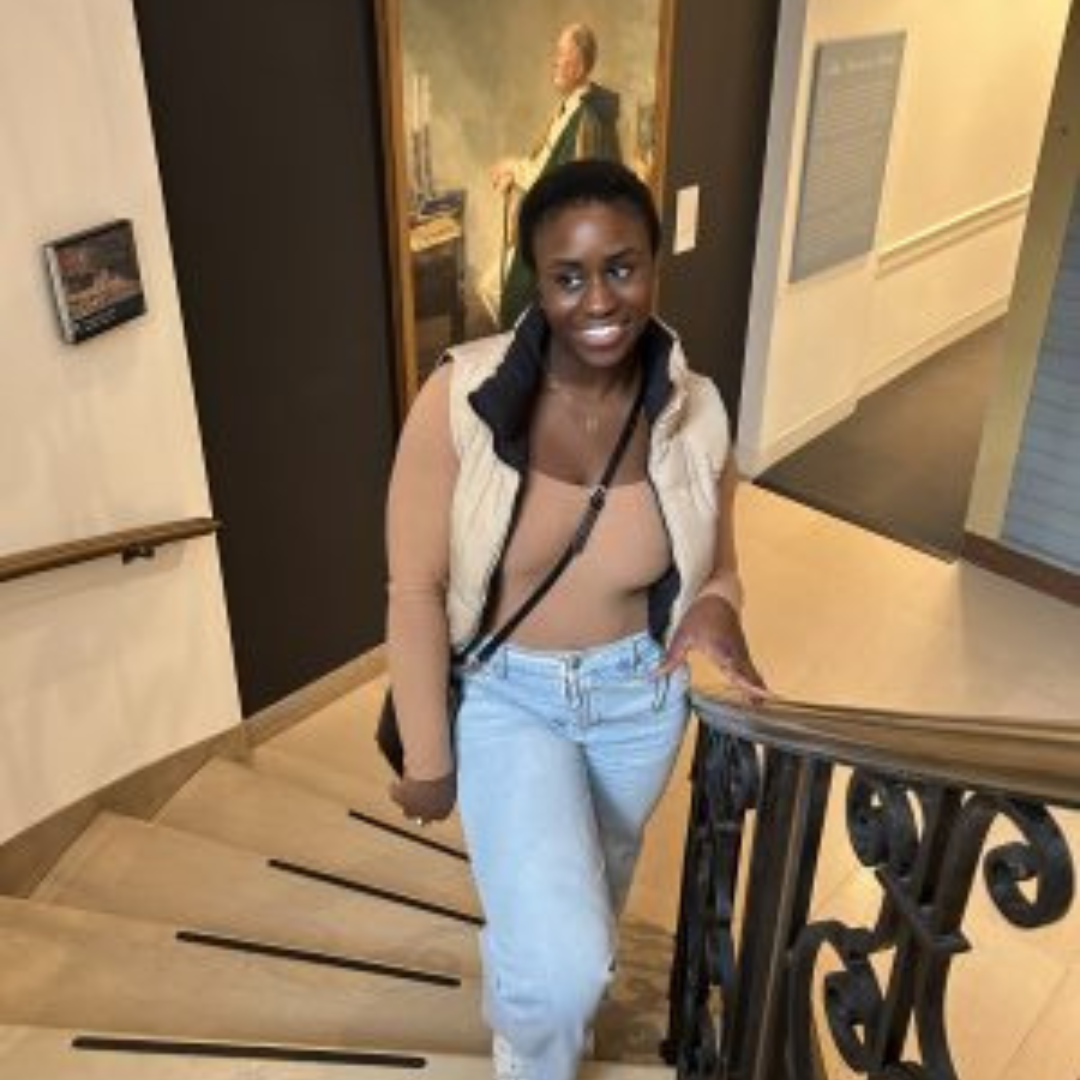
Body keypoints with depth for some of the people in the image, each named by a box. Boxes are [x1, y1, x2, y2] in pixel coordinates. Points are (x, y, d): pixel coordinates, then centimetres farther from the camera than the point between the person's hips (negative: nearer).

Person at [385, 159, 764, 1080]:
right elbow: (416, 588, -16)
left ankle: (561, 981, 66)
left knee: (602, 877, 29)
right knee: (559, 966, -10)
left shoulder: (695, 413, -14)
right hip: (505, 694, -3)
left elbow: (716, 565, 2)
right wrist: (428, 759, -10)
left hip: (640, 695, 4)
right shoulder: (463, 397, -23)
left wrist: (717, 609, -23)